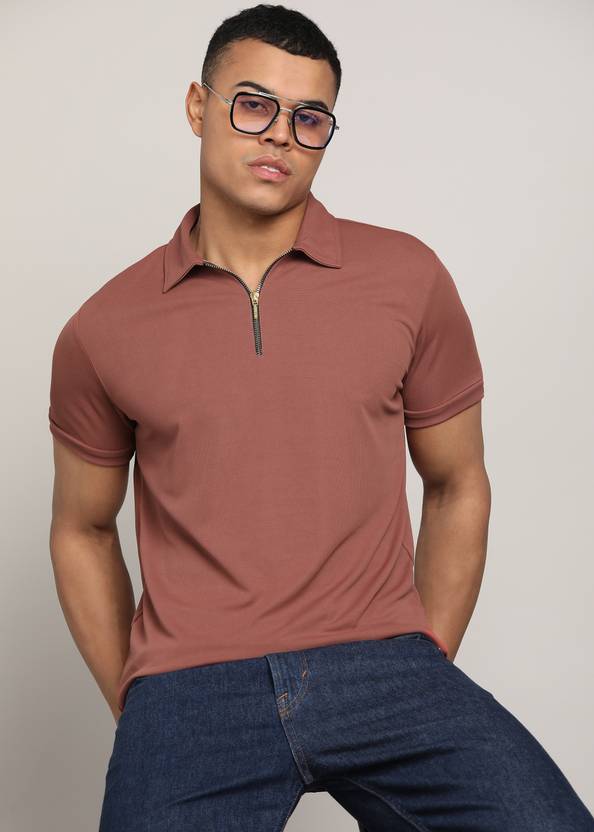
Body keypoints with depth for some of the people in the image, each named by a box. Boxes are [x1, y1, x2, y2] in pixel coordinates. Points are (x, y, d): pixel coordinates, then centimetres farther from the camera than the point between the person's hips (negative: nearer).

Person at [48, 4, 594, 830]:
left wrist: (425, 672, 6)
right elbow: (82, 530, 14)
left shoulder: (409, 278, 3)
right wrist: (137, 710, 8)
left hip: (383, 666, 1)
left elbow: (458, 487, 10)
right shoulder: (103, 331, 4)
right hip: (191, 691, 0)